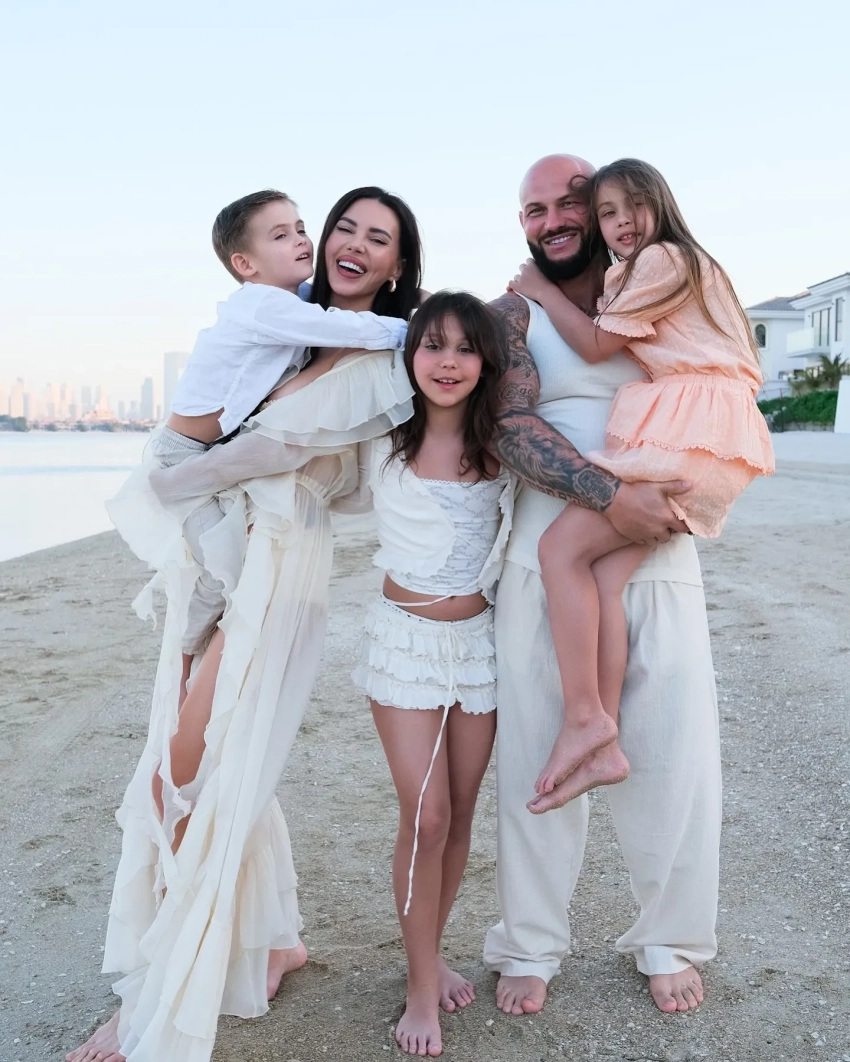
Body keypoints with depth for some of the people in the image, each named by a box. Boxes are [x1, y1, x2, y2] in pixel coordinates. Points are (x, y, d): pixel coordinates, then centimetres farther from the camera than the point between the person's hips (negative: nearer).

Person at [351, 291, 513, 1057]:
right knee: (425, 815, -6)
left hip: (480, 640, 2)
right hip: (405, 639, -2)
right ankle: (422, 988, 11)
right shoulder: (385, 442, -5)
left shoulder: (502, 447, -2)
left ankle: (432, 954, 31)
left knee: (460, 813, 10)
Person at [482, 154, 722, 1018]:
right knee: (535, 754, 4)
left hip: (657, 559, 2)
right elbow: (512, 430, -10)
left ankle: (669, 939, 26)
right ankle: (531, 946, 21)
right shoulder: (514, 313, 5)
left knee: (674, 753, 5)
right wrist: (613, 498, -24)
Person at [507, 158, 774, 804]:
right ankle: (603, 744, -11)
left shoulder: (663, 259, -1)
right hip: (677, 436, 9)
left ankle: (584, 719, -14)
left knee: (563, 546, -16)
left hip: (691, 432, -9)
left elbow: (596, 345, -5)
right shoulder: (627, 276, 29)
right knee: (606, 576, -7)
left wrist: (541, 289, 7)